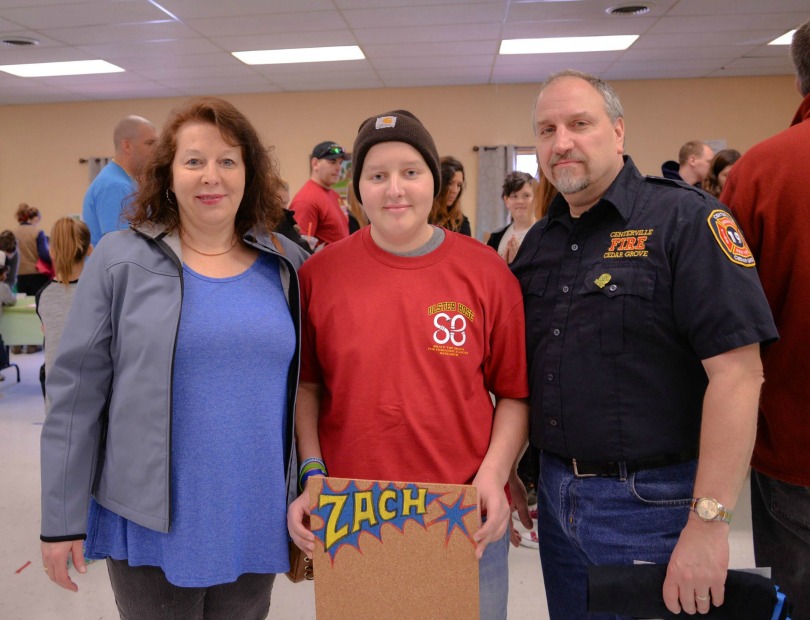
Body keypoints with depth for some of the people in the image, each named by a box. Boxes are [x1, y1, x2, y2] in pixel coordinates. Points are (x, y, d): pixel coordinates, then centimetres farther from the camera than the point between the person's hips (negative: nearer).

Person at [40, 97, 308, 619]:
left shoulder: (287, 264, 1)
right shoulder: (121, 259, -6)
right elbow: (77, 392, -5)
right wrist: (63, 518, -4)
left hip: (256, 520, 3)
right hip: (151, 521, -2)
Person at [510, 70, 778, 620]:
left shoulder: (685, 219, -12)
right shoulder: (538, 241, 7)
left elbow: (736, 373, -19)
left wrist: (709, 522, -21)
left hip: (654, 500, -6)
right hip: (557, 490, 6)